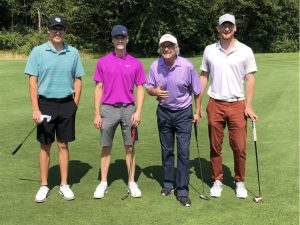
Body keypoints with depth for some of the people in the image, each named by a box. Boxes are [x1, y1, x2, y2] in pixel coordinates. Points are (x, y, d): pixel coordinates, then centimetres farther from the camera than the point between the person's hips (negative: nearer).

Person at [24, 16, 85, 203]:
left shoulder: (73, 53, 3)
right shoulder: (38, 52, -3)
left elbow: (78, 80, 8)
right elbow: (33, 82, -5)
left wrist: (75, 104, 2)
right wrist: (35, 109, -10)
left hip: (66, 104, 1)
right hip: (46, 104, -1)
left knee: (63, 145, 9)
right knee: (45, 146, 7)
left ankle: (64, 185, 20)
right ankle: (44, 186, 20)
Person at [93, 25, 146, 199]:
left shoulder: (135, 63, 3)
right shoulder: (103, 62, 3)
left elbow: (140, 89, 4)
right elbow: (99, 89, 3)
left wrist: (138, 112, -7)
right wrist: (97, 114, -2)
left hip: (128, 109, 0)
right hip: (108, 109, 0)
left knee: (130, 147, 6)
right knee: (106, 147, 6)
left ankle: (132, 183, 17)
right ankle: (103, 183, 18)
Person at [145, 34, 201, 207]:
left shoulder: (187, 66, -14)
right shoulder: (155, 66, -7)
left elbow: (196, 91, -3)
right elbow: (149, 88, 3)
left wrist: (197, 112, 1)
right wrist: (155, 91, -20)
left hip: (183, 112, -3)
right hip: (164, 112, 3)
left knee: (184, 151, -5)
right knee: (166, 150, 12)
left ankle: (182, 191, 3)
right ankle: (168, 183, 28)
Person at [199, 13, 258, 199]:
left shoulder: (245, 51, 0)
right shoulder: (209, 50, 4)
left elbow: (250, 79, 0)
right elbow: (203, 78, 8)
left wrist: (249, 106, -7)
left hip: (237, 105, -1)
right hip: (215, 105, 1)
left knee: (239, 147, 2)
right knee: (215, 146, 7)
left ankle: (240, 182, 20)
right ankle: (217, 181, 22)